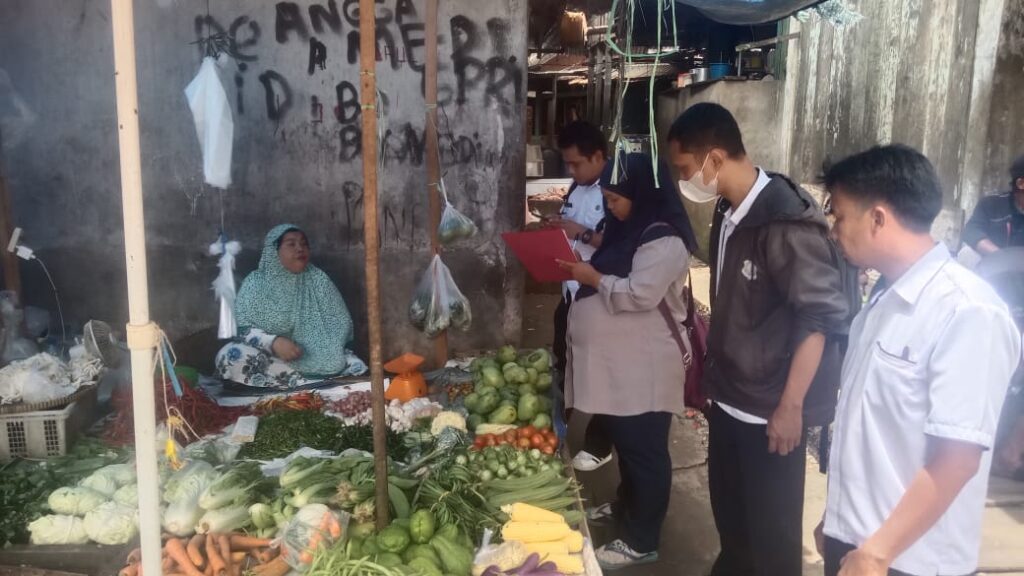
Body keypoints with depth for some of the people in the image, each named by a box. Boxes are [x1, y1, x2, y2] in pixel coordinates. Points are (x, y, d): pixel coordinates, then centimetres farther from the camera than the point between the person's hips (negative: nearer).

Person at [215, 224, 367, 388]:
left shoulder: (318, 279, 3)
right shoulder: (255, 283, -3)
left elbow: (340, 322, 0)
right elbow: (242, 328, -10)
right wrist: (273, 342, -29)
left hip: (315, 356, 1)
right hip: (269, 356, -1)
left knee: (357, 368, -24)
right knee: (229, 356, -31)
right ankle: (306, 382, -31)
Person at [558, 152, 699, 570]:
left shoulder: (664, 241, -18)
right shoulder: (628, 231, 13)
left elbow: (639, 295, -26)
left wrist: (592, 278, -17)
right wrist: (583, 266, 4)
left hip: (643, 370, -10)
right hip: (616, 364, 10)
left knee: (644, 450, 1)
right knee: (624, 443, 23)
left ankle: (642, 541, 12)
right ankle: (626, 506, 42)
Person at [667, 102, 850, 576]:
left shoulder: (787, 220, -21)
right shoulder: (728, 211, 4)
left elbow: (822, 318, -20)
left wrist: (791, 406, -19)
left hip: (769, 407, -8)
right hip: (727, 396, 8)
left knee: (771, 530, 9)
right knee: (729, 514, 23)